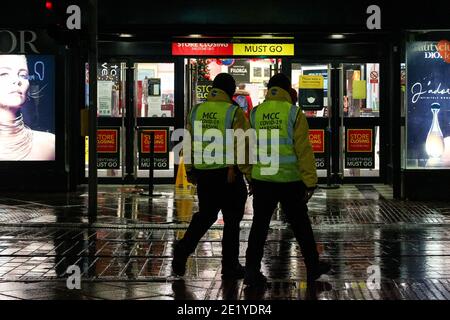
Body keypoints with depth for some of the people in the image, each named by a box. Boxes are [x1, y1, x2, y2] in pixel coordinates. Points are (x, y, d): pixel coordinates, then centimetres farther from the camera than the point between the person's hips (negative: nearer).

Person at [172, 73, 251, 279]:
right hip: (228, 174, -4)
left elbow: (188, 143, 11)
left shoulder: (196, 111, 6)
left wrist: (190, 170, 20)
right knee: (231, 219, 7)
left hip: (203, 173, 5)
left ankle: (183, 249, 3)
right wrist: (249, 174, -8)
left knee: (205, 215, 20)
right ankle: (230, 266, 12)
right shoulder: (234, 112, -9)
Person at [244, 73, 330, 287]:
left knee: (260, 225, 7)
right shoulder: (294, 113, -6)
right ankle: (313, 267, 23)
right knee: (300, 225, 11)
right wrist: (310, 181, -8)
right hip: (290, 181, -2)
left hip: (261, 179, 2)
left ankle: (252, 271, 2)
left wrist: (250, 177, 16)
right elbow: (304, 150, -10)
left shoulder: (255, 114, 4)